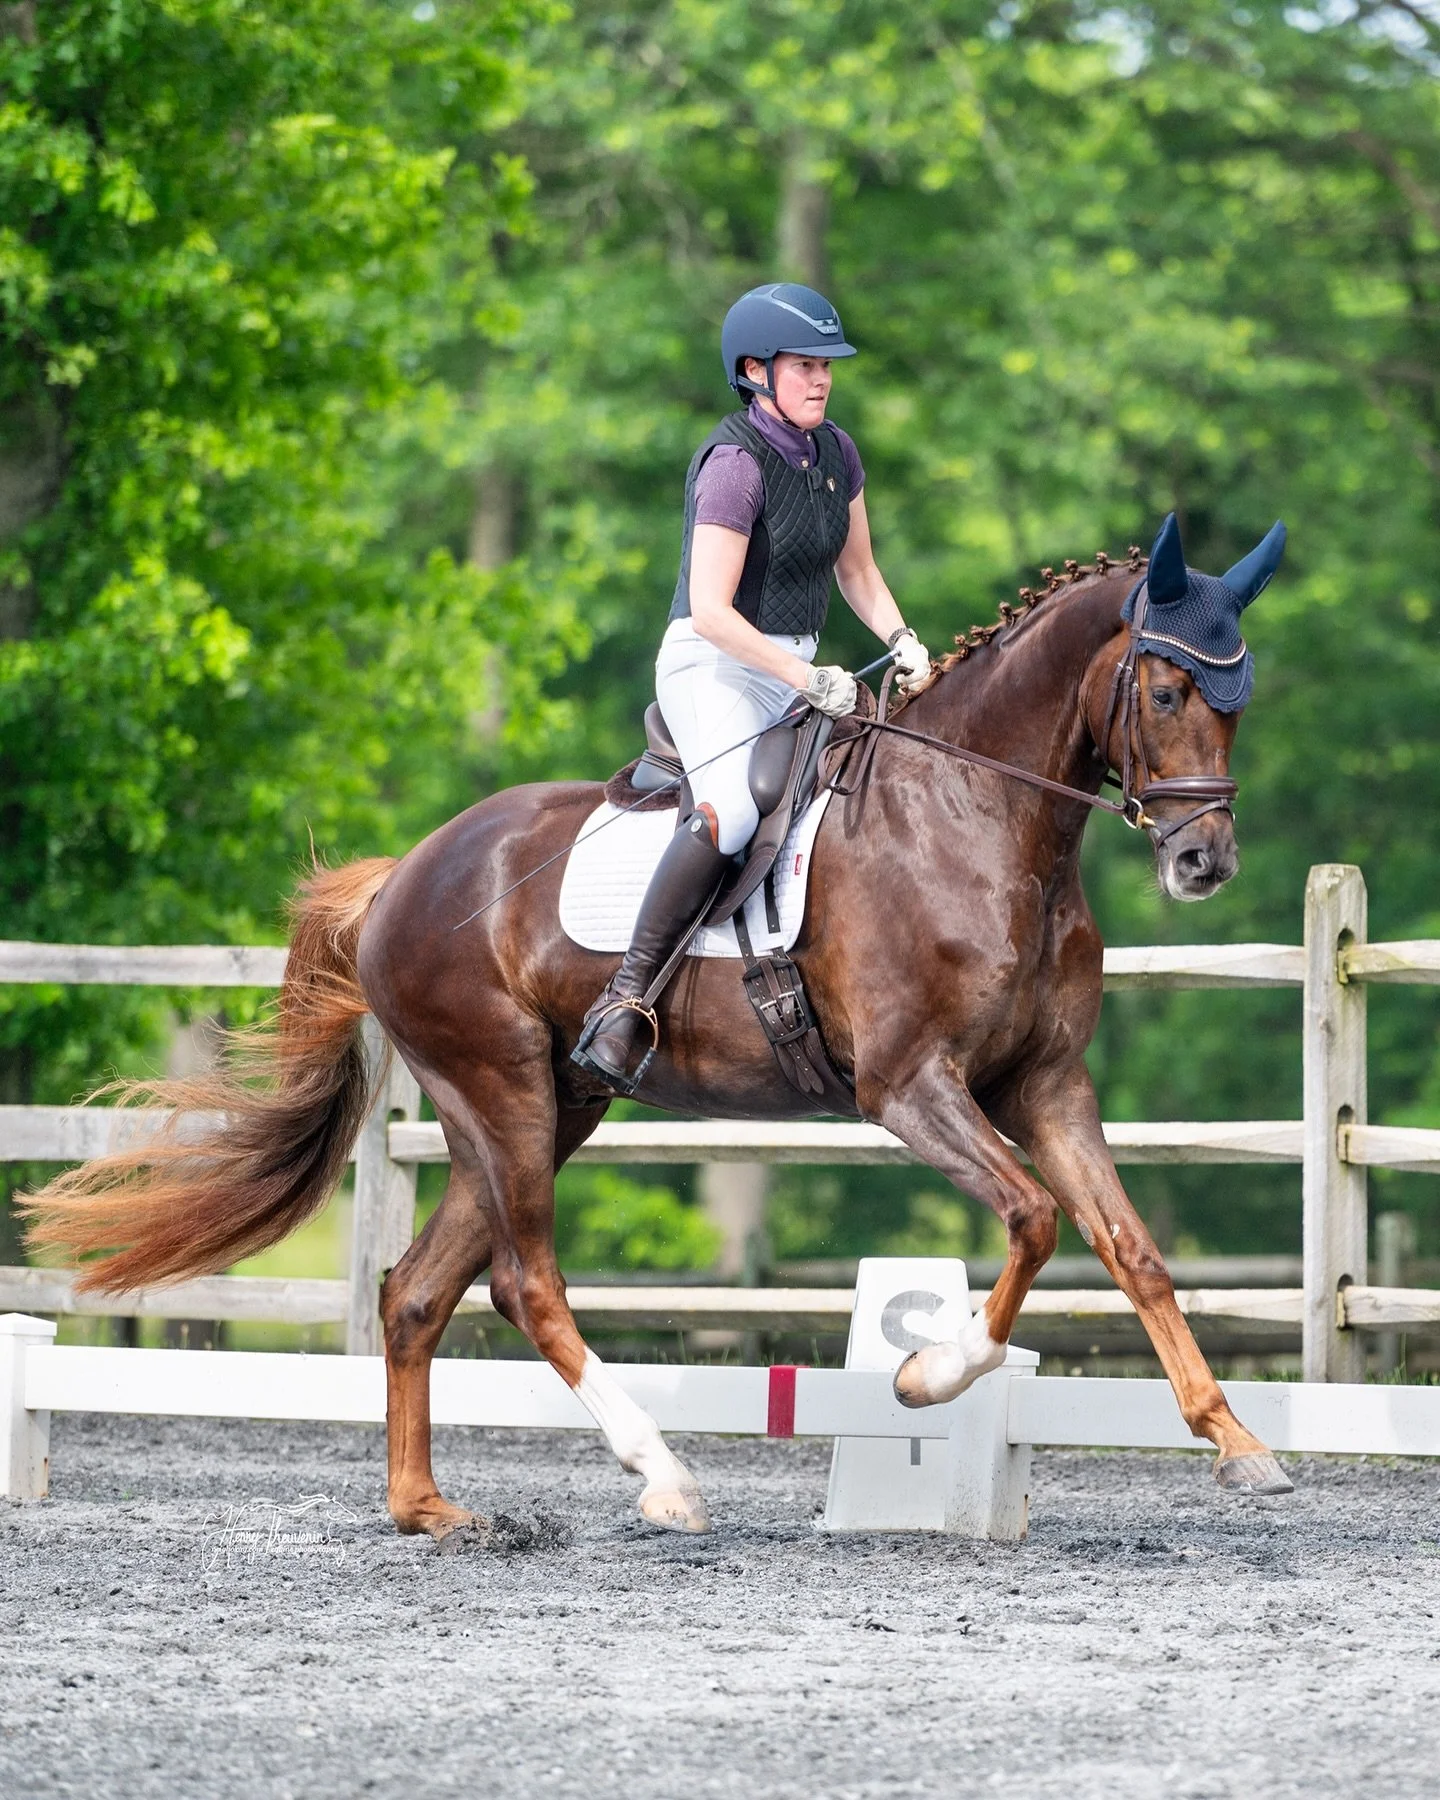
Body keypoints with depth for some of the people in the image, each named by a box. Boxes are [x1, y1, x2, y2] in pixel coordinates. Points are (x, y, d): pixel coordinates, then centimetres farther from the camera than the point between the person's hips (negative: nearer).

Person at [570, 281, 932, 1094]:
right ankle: (625, 998, -33)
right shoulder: (736, 463, -17)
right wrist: (808, 680, -23)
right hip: (714, 665, -9)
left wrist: (902, 642, 2)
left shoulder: (836, 451, 9)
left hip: (793, 672, 9)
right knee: (732, 808, -33)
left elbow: (858, 570, 20)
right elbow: (710, 612, -22)